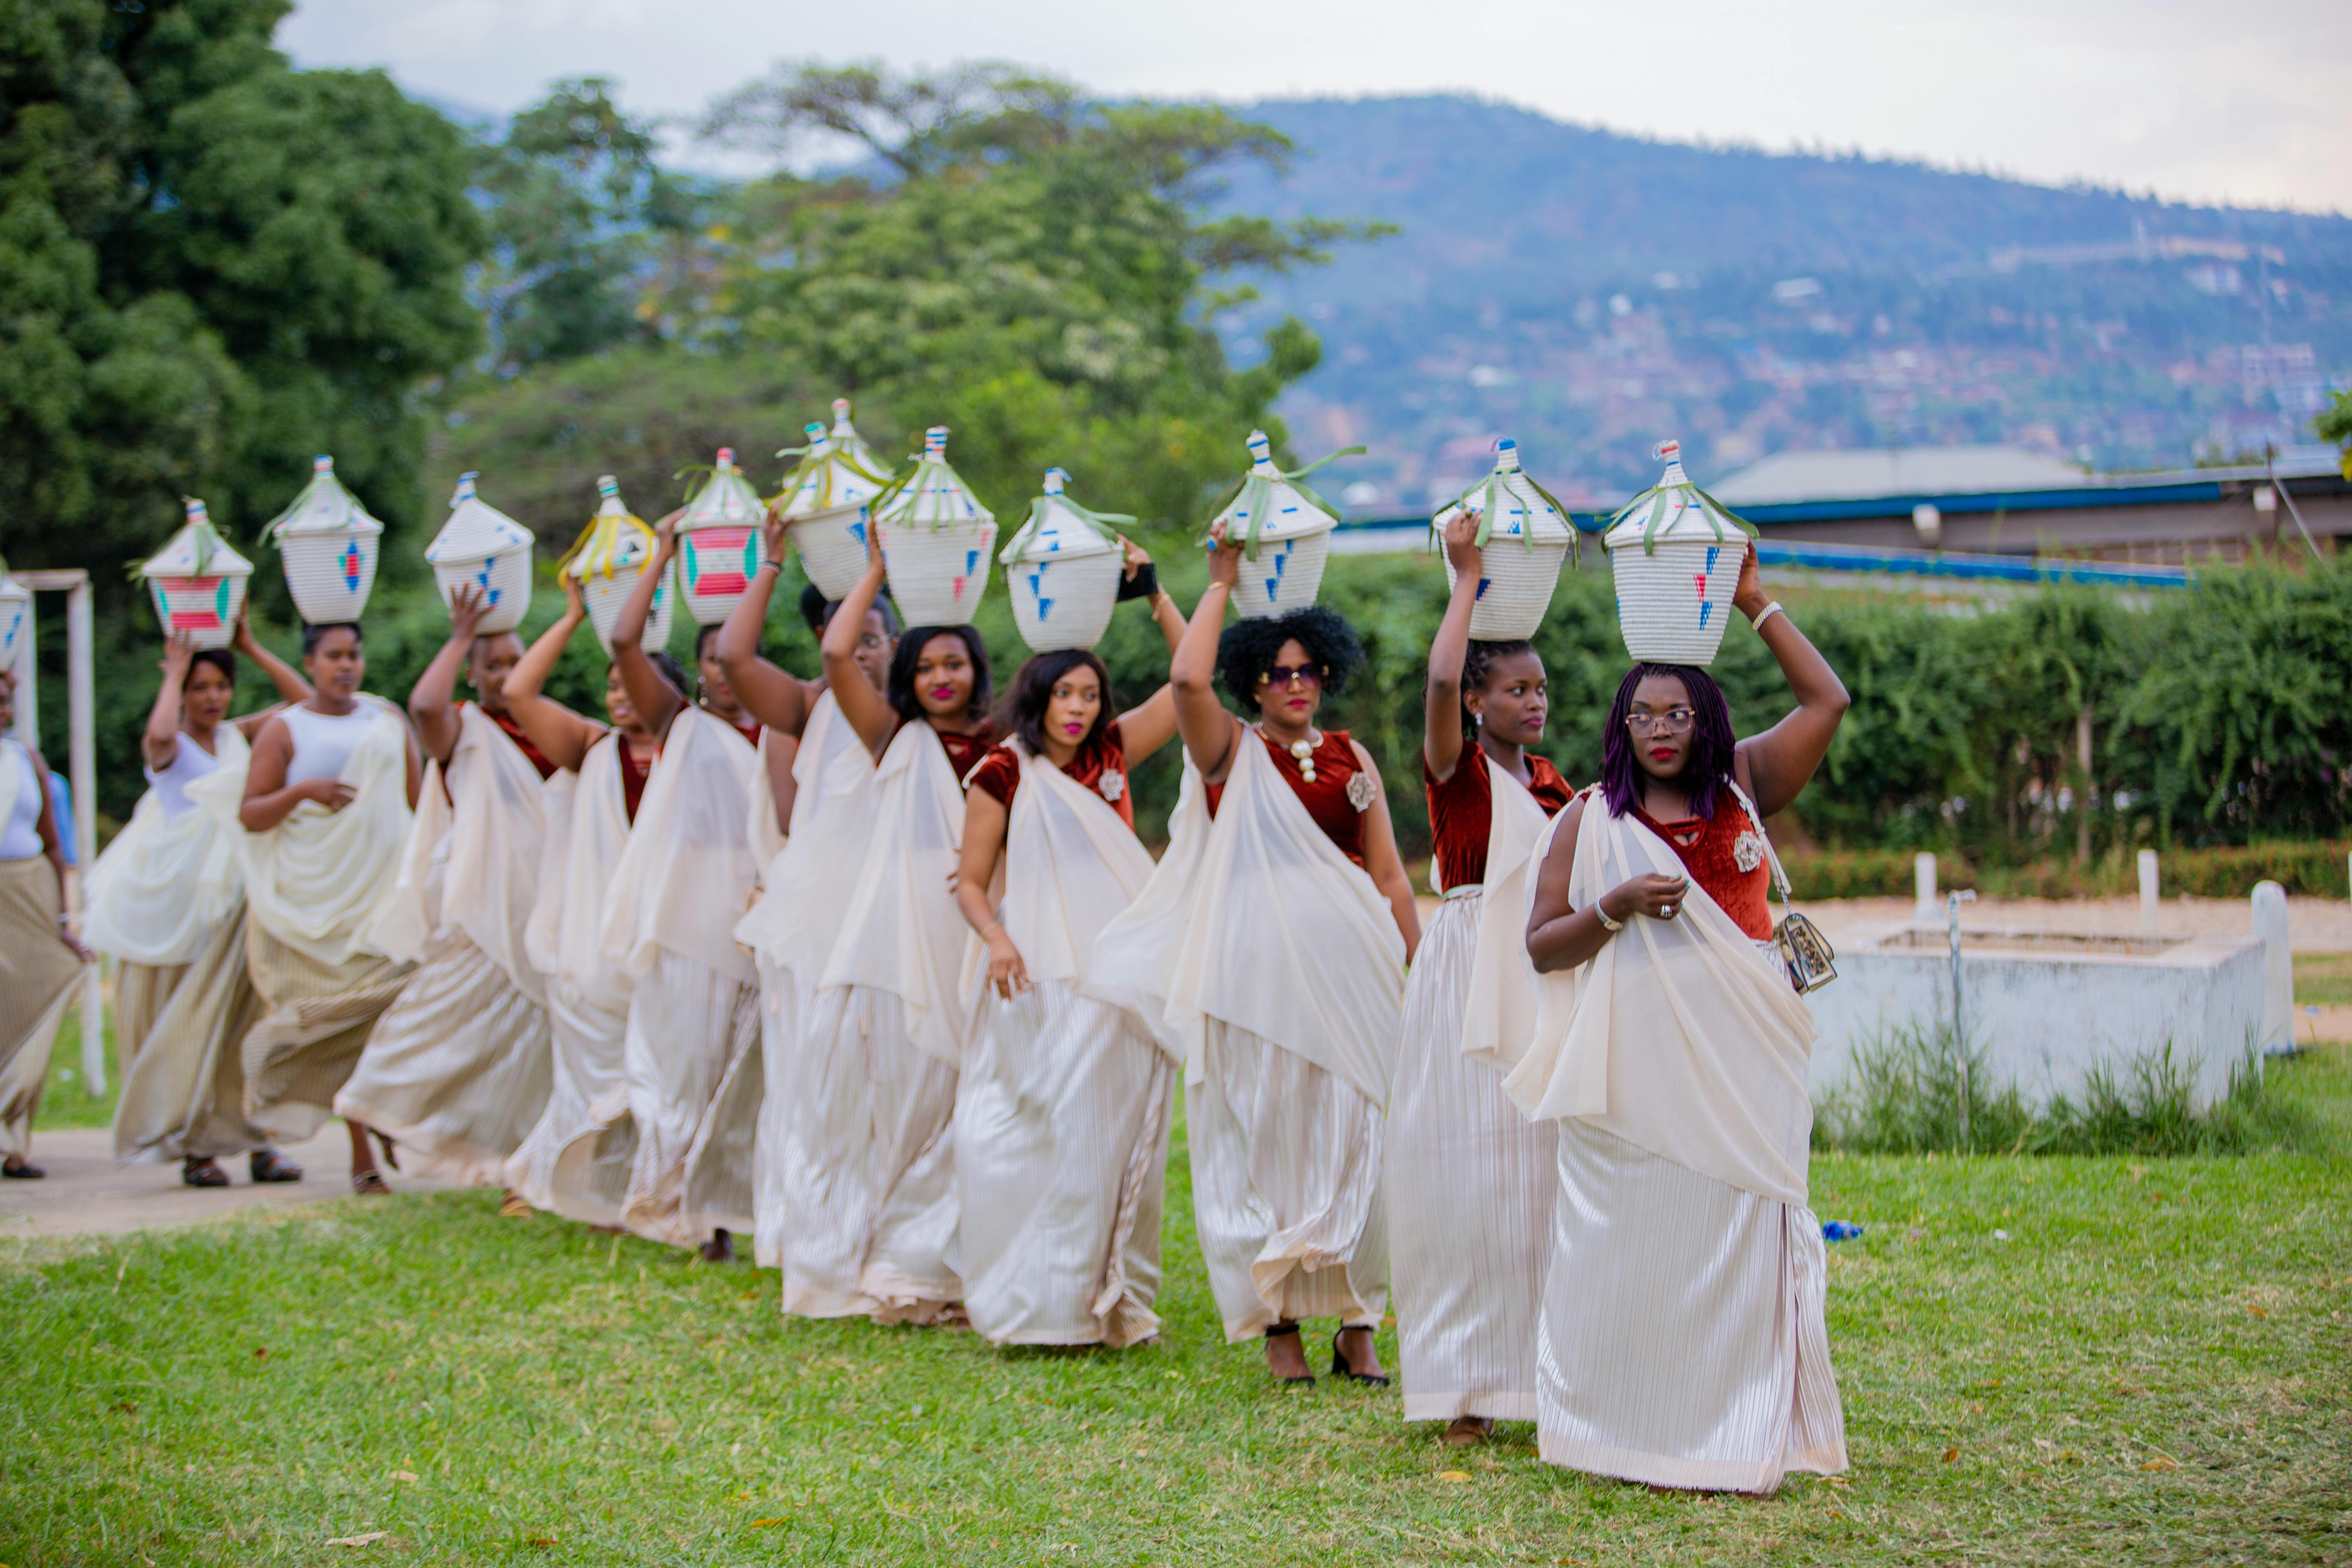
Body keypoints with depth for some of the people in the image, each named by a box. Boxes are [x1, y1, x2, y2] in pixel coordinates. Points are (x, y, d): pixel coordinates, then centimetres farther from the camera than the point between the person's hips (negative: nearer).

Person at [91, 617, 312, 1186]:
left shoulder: (239, 736, 12)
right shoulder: (168, 746, -2)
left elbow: (304, 701, 8)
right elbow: (160, 736, -26)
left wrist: (252, 647, 4)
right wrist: (175, 673, -12)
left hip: (235, 892, 4)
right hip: (176, 897, -4)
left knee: (243, 1016, -1)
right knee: (184, 1022, 0)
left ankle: (255, 1139, 0)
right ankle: (192, 1144, 5)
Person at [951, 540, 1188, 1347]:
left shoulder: (1112, 756, 8)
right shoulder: (1002, 775, -2)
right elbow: (970, 882, 1)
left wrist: (1153, 591, 1)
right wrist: (996, 940, -17)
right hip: (1038, 981, -4)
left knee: (1117, 1135, 4)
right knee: (1040, 1136, -4)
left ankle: (1107, 1298, 13)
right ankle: (1032, 1304, 5)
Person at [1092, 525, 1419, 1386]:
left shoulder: (1352, 758, 12)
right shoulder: (1230, 753, 2)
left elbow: (1389, 875, 13)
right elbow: (1187, 679, -18)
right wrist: (1220, 583, -9)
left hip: (1351, 963, 3)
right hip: (1259, 967, -3)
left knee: (1352, 1135, 3)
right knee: (1266, 1135, 2)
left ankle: (1356, 1322, 10)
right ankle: (1278, 1320, 9)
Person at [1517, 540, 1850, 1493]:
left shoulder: (1743, 789, 9)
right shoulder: (1590, 819, 5)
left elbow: (1827, 701, 5)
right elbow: (1541, 946, 3)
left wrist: (1754, 603, 4)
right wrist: (1616, 907, -14)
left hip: (1740, 1056, 1)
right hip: (1632, 1065, -1)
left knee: (1737, 1238, -1)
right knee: (1628, 1242, 0)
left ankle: (1734, 1435, 6)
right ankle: (1619, 1431, 11)